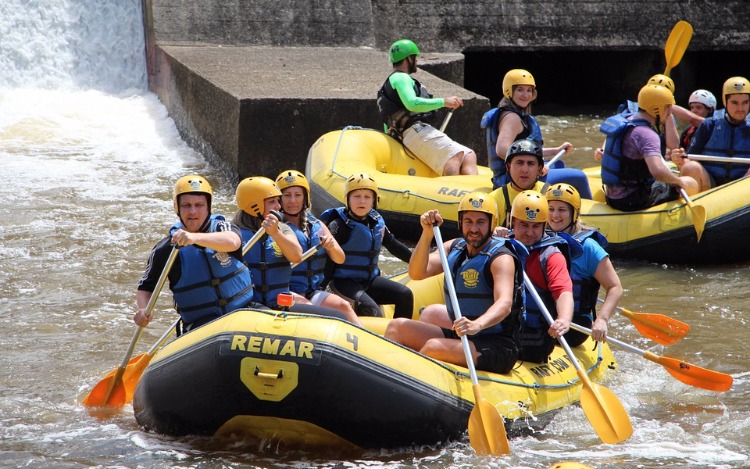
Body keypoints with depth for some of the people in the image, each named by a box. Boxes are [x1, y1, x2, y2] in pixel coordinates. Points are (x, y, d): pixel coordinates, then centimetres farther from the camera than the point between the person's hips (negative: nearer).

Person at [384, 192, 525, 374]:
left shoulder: (501, 258, -14)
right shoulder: (454, 248, 9)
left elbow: (505, 303, -30)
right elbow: (416, 273, -2)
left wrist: (477, 325, -50)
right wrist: (427, 235, -17)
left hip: (497, 348, -8)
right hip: (461, 336, 8)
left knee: (434, 347, -31)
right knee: (397, 327, -1)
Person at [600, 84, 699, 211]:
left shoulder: (625, 120, 5)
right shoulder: (646, 134, -24)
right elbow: (657, 171, -38)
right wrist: (679, 180, -20)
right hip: (634, 202, -10)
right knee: (691, 186, -1)